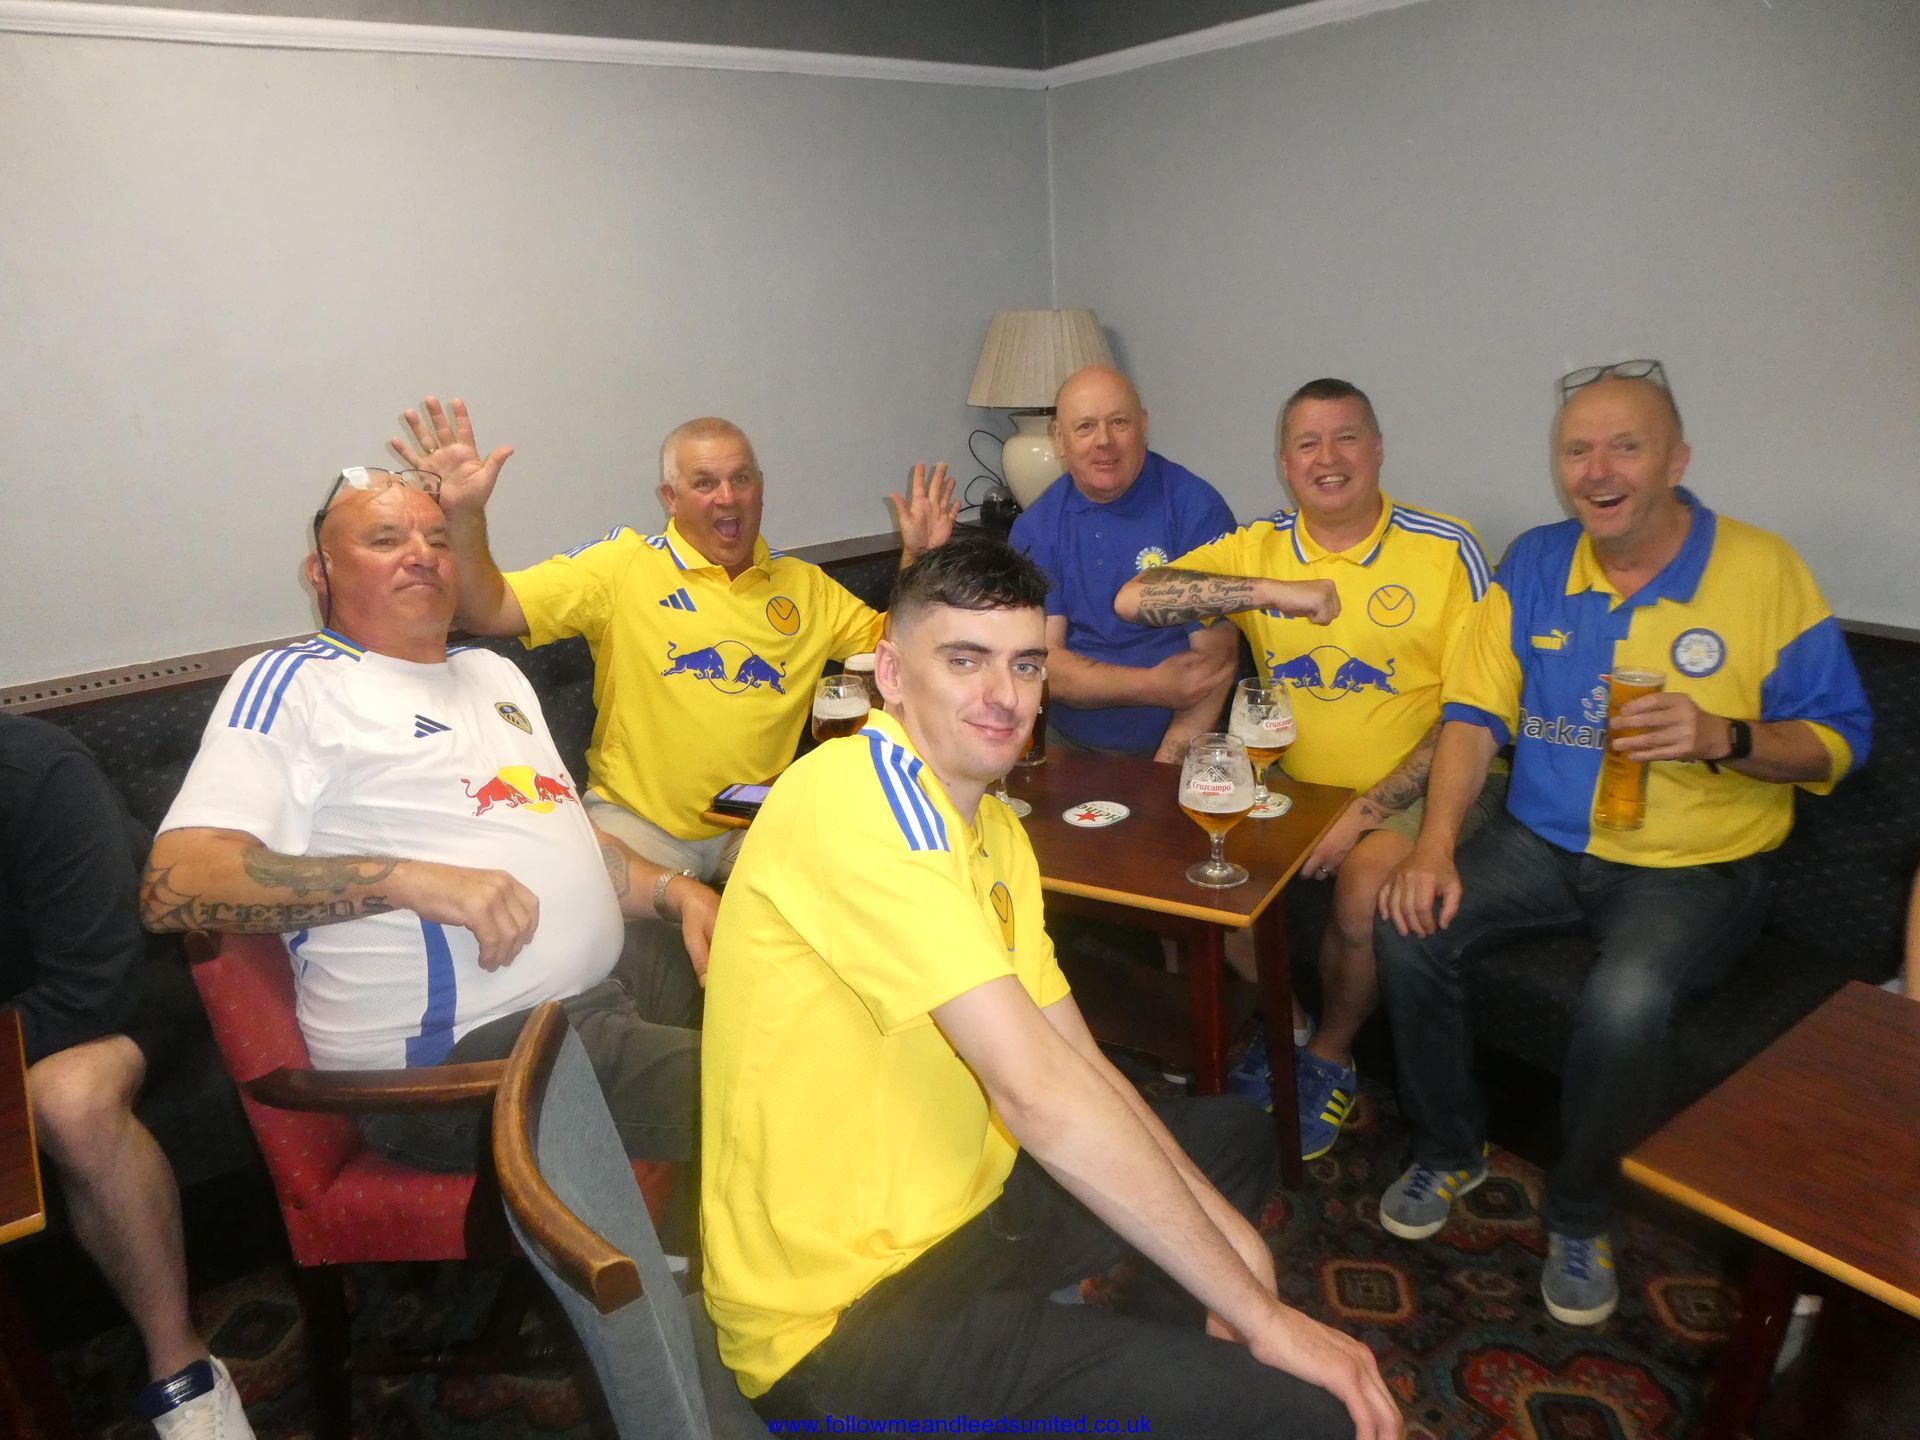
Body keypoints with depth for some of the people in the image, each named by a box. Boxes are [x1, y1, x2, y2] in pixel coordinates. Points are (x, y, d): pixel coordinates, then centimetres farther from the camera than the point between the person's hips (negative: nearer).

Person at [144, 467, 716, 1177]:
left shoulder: (492, 672, 23)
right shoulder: (292, 683, -2)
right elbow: (173, 886, -13)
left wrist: (674, 892, 7)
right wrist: (409, 880, -23)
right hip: (463, 1054, -8)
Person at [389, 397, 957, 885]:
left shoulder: (804, 584, 12)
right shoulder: (622, 564, 0)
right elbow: (488, 611, -7)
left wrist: (917, 558, 4)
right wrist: (465, 517, -23)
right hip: (638, 817, -3)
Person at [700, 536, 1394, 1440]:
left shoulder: (998, 831, 9)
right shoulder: (857, 790, -23)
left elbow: (1079, 1064, 6)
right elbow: (1038, 1089, -27)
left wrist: (1226, 1233, -6)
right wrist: (1261, 1315, -21)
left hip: (962, 1207, 10)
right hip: (849, 1316, -9)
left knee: (1236, 1137, 24)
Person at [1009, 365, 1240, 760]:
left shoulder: (1196, 507, -3)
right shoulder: (1035, 528, 4)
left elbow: (1216, 654, -9)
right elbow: (1040, 662, -5)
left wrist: (1169, 761, -20)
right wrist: (1153, 687, -18)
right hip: (1067, 750, 3)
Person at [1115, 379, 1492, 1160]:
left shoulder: (1446, 549, -6)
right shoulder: (1259, 548, 4)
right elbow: (1134, 599, -10)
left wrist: (1366, 812, -18)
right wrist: (1267, 590, -22)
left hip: (1404, 793, -3)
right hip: (1287, 783, 4)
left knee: (1364, 891, -29)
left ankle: (1330, 1054, 4)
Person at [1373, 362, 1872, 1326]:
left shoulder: (1763, 570, -7)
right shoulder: (1534, 565, 3)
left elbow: (1839, 741, -3)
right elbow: (1476, 711, -1)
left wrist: (1724, 737, -24)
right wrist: (1435, 846, -13)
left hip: (1693, 869, -3)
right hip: (1543, 841, 4)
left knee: (1626, 998, -32)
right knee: (1410, 924, -18)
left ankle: (1581, 1216, -1)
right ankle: (1449, 1150, 7)